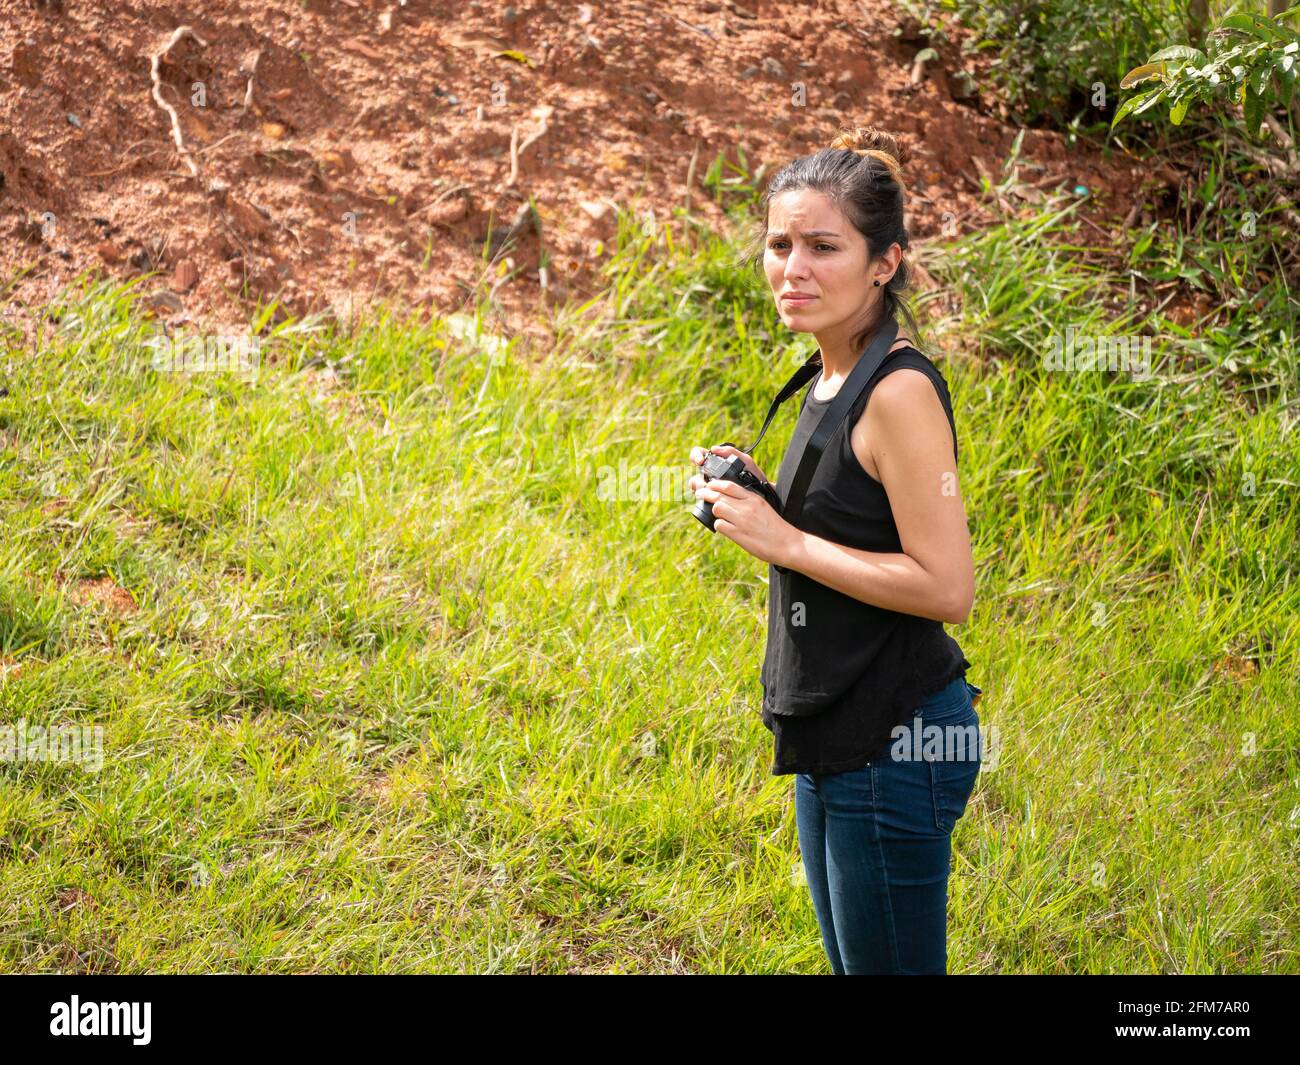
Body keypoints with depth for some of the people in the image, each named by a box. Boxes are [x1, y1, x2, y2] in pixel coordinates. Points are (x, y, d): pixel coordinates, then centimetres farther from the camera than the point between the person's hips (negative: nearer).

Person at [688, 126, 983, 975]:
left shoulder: (901, 392, -20)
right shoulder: (832, 378, 9)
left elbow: (945, 587, -24)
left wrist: (784, 541, -19)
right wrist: (756, 498, 4)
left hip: (895, 744, -10)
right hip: (839, 739, 10)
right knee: (852, 962, 21)